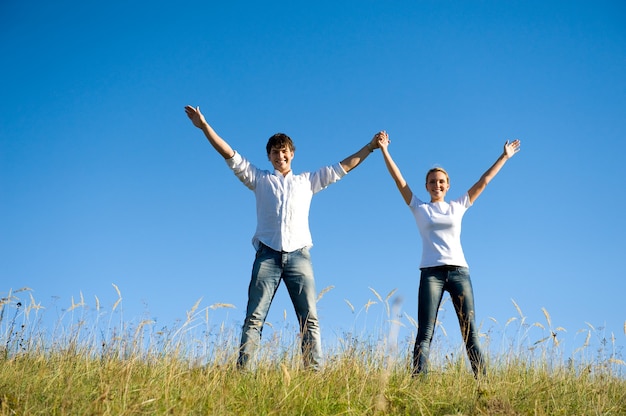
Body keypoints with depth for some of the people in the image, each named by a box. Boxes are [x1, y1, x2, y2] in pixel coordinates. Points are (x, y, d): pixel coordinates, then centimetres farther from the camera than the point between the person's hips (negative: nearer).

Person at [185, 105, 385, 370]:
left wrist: (371, 147, 23)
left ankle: (315, 372, -6)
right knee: (254, 317, -8)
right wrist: (204, 126, 7)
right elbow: (231, 156, 13)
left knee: (309, 318, -5)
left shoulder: (308, 181, 22)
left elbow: (342, 167, 24)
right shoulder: (259, 179, 19)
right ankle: (242, 370, -11)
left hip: (298, 256, 1)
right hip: (267, 255, -1)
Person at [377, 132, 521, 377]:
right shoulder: (419, 208, 11)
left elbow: (483, 181, 18)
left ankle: (482, 380, 0)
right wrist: (384, 151, 2)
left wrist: (504, 157, 20)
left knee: (470, 331, -1)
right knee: (425, 333, -7)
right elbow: (399, 180, 7)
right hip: (431, 272, -2)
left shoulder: (458, 206, 15)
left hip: (459, 271, 2)